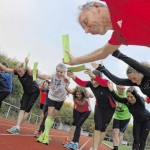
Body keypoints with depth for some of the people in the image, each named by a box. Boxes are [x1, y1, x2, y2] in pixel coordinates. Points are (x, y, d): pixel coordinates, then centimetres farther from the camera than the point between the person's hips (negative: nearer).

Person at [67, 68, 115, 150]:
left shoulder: (106, 83, -29)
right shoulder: (91, 84, -18)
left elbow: (104, 83, -54)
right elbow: (81, 83, -35)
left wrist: (94, 76, -73)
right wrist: (74, 77, -57)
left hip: (109, 108, -3)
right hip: (99, 107, 3)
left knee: (103, 127, 2)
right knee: (97, 126, -10)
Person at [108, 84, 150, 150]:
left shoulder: (141, 100, -36)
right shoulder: (127, 101, -25)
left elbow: (138, 97, -60)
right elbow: (118, 99, -40)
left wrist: (133, 91, -82)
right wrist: (112, 91, -59)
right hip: (137, 121, 3)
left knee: (142, 140, 0)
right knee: (136, 139, -2)